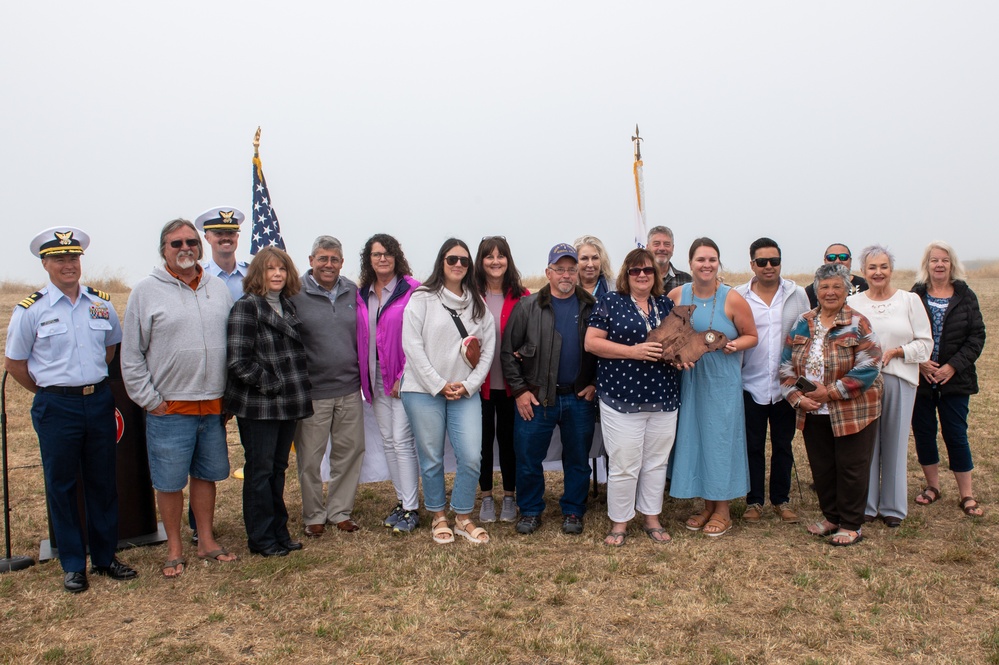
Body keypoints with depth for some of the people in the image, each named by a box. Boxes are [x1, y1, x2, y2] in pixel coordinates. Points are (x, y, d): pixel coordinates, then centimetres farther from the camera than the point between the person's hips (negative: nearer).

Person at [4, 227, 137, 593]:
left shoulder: (101, 303, 4)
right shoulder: (30, 309, -5)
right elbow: (13, 362, 2)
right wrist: (48, 390, 7)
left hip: (99, 401, 3)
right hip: (56, 408, -3)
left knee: (103, 481, 10)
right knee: (61, 486, 6)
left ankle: (105, 556, 23)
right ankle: (73, 564, 19)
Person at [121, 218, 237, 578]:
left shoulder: (218, 288, 8)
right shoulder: (146, 291, -3)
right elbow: (131, 356, -3)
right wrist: (150, 400, -7)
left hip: (213, 406, 4)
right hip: (169, 409, -3)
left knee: (207, 475, 15)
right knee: (169, 482, 6)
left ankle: (207, 541, 28)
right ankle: (174, 549, 21)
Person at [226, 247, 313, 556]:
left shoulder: (289, 305, 11)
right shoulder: (246, 307, -11)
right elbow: (238, 361, -18)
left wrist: (299, 386, 10)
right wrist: (270, 385, -15)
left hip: (288, 403, 7)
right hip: (258, 406, -7)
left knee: (278, 469, 16)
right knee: (259, 471, 5)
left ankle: (279, 533, 27)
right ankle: (261, 539, 16)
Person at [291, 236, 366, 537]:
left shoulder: (351, 290, 7)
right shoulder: (295, 293, -7)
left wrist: (361, 374, 14)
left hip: (349, 389, 4)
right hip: (312, 391, -4)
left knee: (350, 451, 10)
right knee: (310, 458, 6)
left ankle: (340, 510, 26)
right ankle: (314, 515, 22)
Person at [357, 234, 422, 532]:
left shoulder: (412, 290, -9)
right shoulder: (361, 295, 10)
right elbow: (360, 338, 13)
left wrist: (404, 377, -15)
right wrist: (363, 374, 4)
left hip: (402, 378, -6)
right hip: (375, 379, 6)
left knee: (402, 440, -6)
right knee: (388, 441, 11)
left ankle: (411, 509, 3)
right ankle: (401, 500, 22)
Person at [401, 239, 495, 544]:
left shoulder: (478, 305, 11)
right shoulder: (422, 299, -1)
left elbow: (488, 349, 8)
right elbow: (412, 346, -9)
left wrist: (469, 384, -5)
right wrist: (439, 385, -11)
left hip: (465, 393, 3)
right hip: (424, 392, -3)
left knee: (471, 458, -4)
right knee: (432, 459, 5)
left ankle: (463, 518, 16)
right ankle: (438, 517, 24)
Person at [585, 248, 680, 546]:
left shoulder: (666, 304, 12)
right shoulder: (611, 302, -2)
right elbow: (591, 342, -9)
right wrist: (633, 351, -18)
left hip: (664, 398, 5)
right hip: (622, 398, -5)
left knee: (656, 462, 13)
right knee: (624, 465, 0)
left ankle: (652, 518, 28)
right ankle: (619, 522, 16)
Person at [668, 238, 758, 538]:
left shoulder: (732, 299, -7)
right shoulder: (677, 295, 1)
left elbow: (751, 336, 1)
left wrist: (734, 345, -19)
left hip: (723, 381, -3)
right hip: (689, 379, 4)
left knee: (721, 437, 2)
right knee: (694, 438, 9)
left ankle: (722, 510, 18)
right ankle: (707, 505, 26)